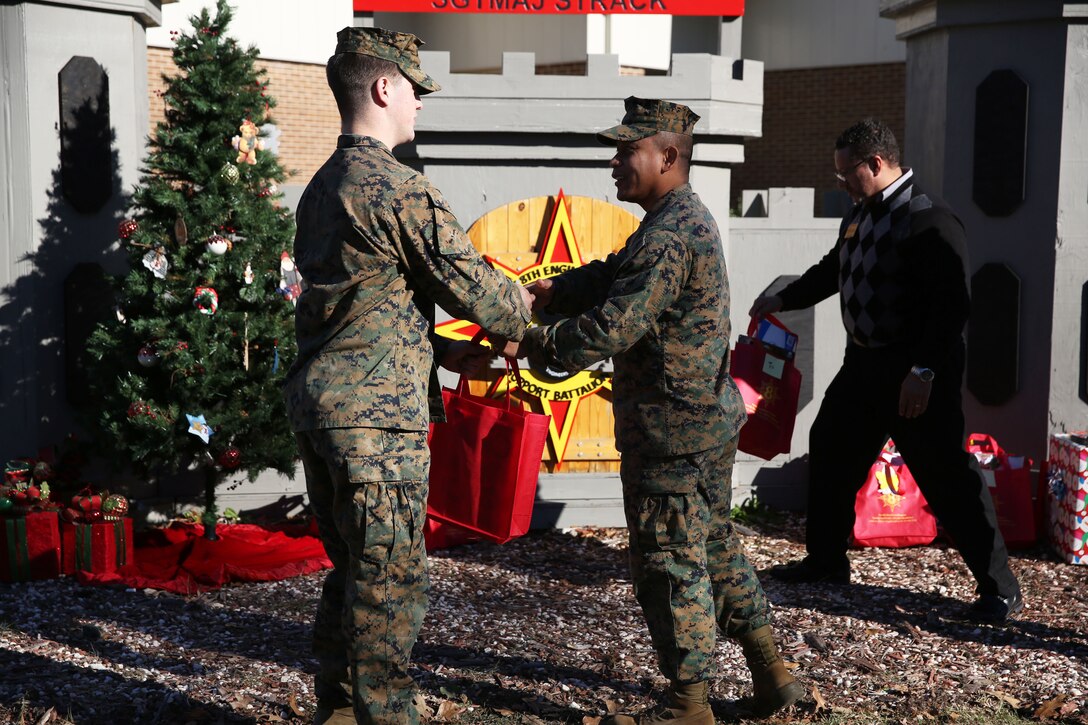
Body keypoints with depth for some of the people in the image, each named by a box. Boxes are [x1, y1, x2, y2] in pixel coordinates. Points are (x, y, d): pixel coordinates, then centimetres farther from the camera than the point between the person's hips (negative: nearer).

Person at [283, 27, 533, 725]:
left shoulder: (323, 186, 16)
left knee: (353, 569, 19)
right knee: (390, 579, -1)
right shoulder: (400, 189, -14)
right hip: (377, 414, -10)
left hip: (318, 400, 10)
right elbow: (476, 292, -12)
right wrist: (527, 310, 9)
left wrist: (440, 349, 18)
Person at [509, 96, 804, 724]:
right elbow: (610, 276, 13)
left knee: (670, 561, 1)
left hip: (671, 430, -10)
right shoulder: (692, 219, 14)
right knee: (715, 544, 19)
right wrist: (548, 291, -2)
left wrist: (537, 346, -17)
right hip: (711, 418, 10)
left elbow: (614, 325, -27)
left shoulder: (669, 237, -21)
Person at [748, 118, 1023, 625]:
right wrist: (783, 300, 23)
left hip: (917, 372, -9)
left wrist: (923, 372, -25)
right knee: (830, 452, 17)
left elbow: (953, 304, -23)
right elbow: (833, 270, 26)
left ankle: (999, 589, 7)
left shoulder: (930, 220, -18)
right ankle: (826, 560, 34)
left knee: (947, 476, -5)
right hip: (864, 363, 9)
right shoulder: (860, 215, 9)